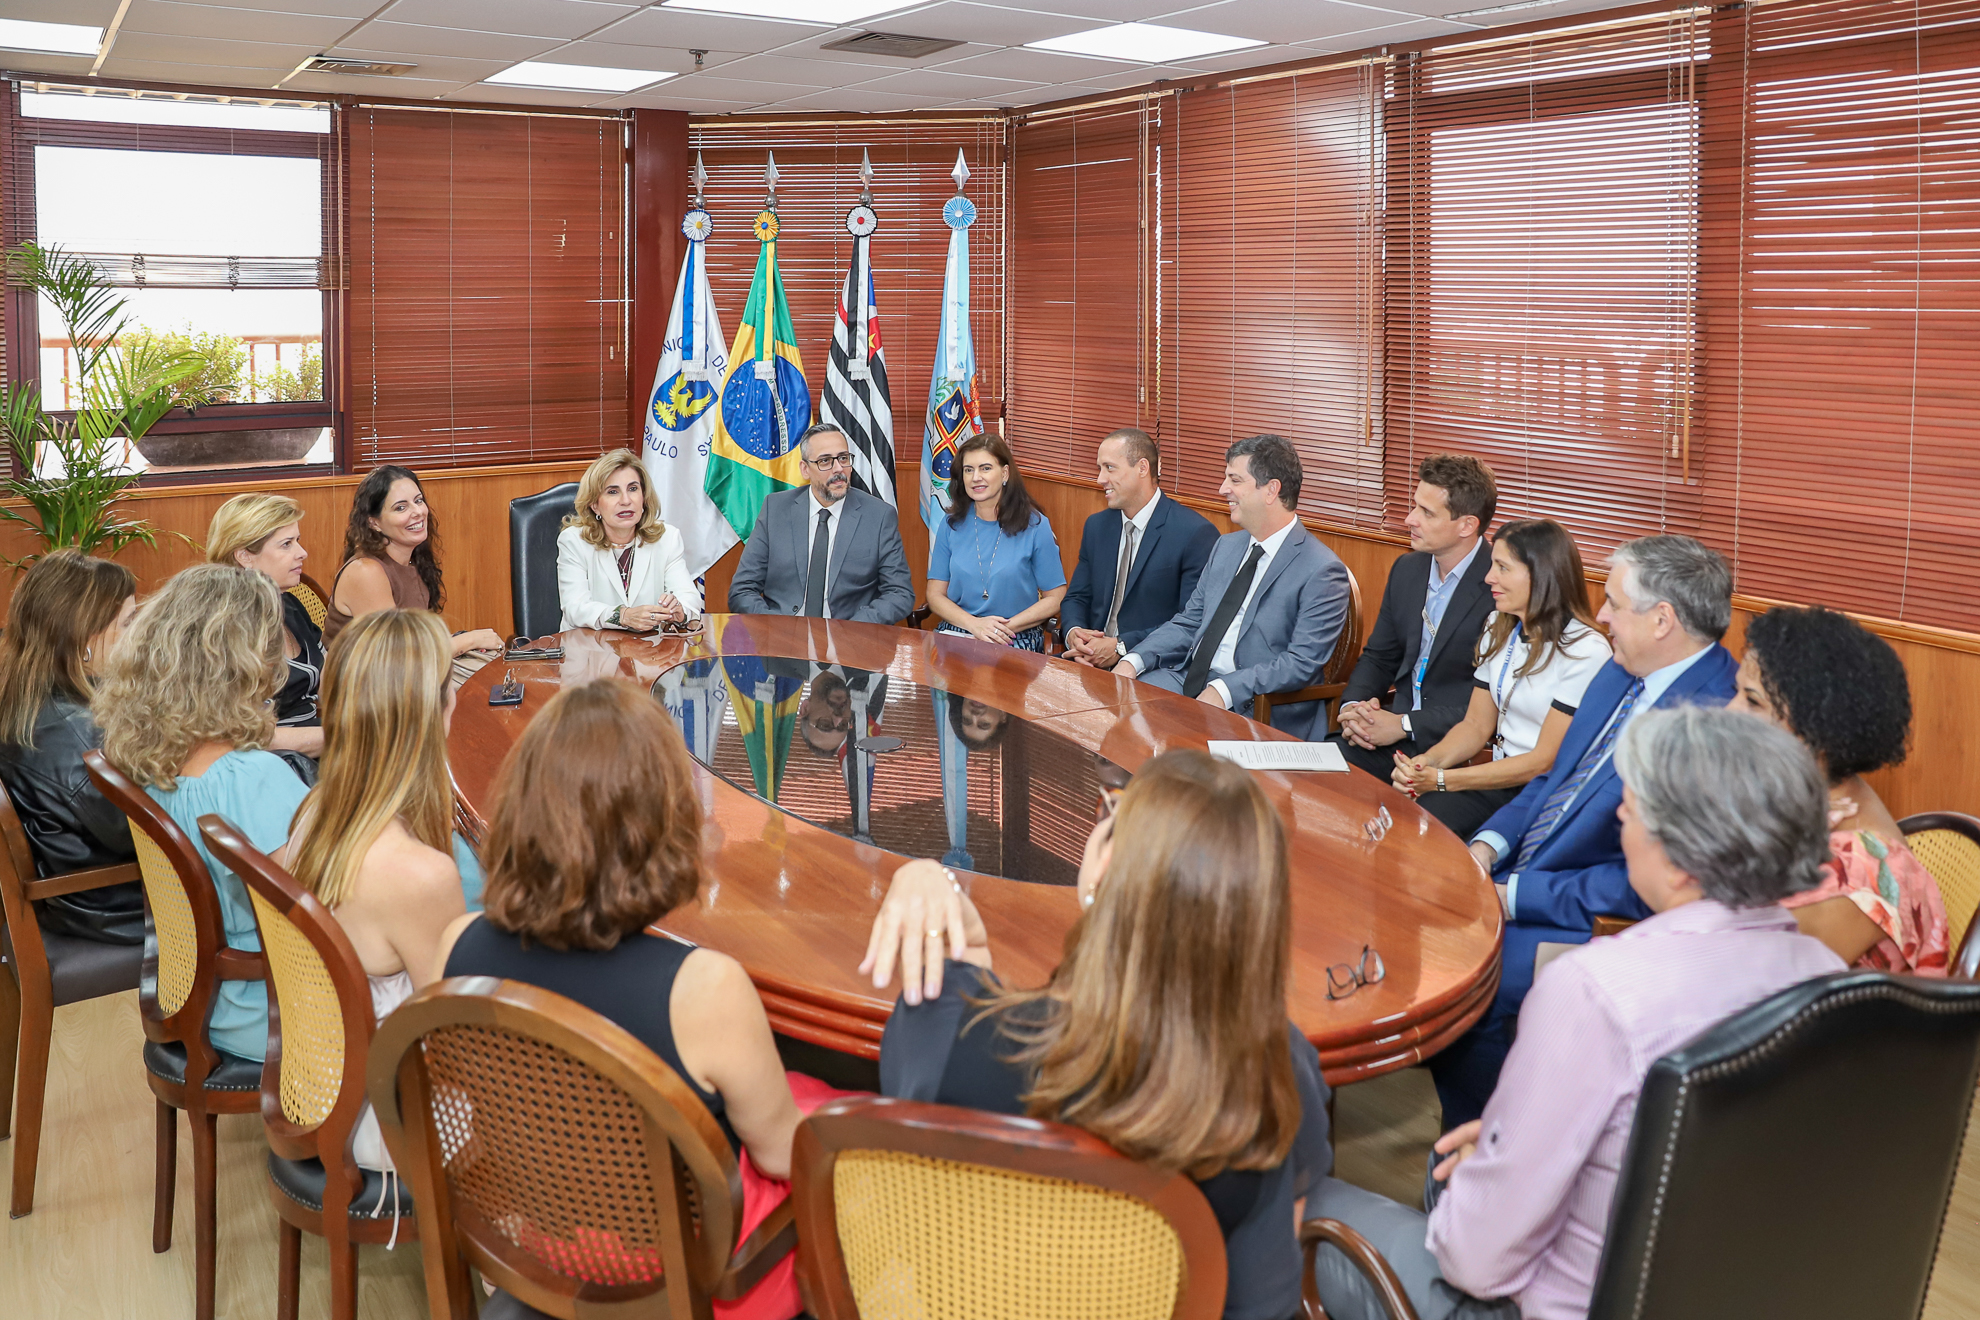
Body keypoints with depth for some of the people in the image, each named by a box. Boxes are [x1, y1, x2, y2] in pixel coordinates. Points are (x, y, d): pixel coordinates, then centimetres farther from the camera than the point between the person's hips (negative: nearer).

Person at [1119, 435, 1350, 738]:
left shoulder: (1322, 571, -9)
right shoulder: (1227, 546, 17)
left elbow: (1302, 663, -16)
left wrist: (1224, 690, -25)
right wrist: (1134, 661, 0)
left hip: (1250, 707, -7)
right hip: (1188, 680, 7)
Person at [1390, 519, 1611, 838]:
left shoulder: (1586, 652, -14)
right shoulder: (1498, 630, 9)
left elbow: (1545, 761, -16)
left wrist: (1443, 780, -19)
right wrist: (1427, 762, -10)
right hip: (1497, 778, 6)